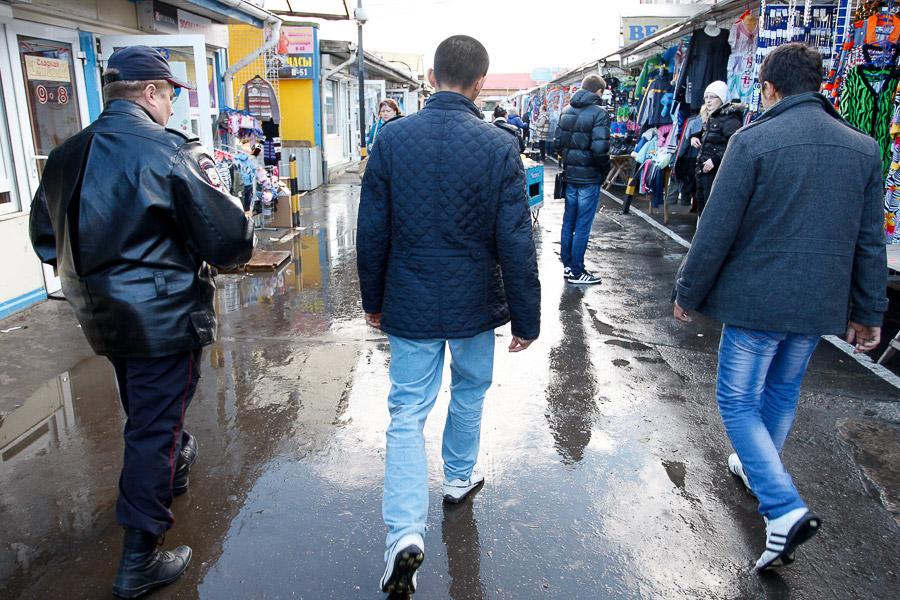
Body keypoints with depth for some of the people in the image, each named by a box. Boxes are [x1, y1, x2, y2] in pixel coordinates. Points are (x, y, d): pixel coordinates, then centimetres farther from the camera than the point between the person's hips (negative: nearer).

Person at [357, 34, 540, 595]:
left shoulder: (392, 138, -7)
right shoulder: (499, 145, -13)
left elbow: (372, 230, -2)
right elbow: (516, 244, -12)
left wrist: (373, 298, 11)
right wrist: (526, 319, -2)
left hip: (410, 304, 1)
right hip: (474, 302, 0)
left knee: (407, 413, 8)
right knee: (469, 390, 24)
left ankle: (406, 532, -2)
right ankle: (460, 476, 45)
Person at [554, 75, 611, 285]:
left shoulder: (566, 111, 7)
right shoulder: (598, 113, -14)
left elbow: (557, 142, 10)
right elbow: (600, 148, -21)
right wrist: (605, 169, -5)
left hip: (570, 175, 7)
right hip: (589, 177, -7)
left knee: (568, 222, 15)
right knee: (583, 226, 1)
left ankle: (567, 265, 25)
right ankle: (576, 272, 9)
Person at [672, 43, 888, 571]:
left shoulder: (754, 141, -13)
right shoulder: (864, 147, 5)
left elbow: (716, 231, -14)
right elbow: (870, 242, 8)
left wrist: (688, 293, -2)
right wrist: (869, 312, 16)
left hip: (757, 299, -6)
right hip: (820, 303, 6)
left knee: (739, 400, 6)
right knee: (783, 393, 23)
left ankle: (784, 509, -6)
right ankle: (759, 469, 43)